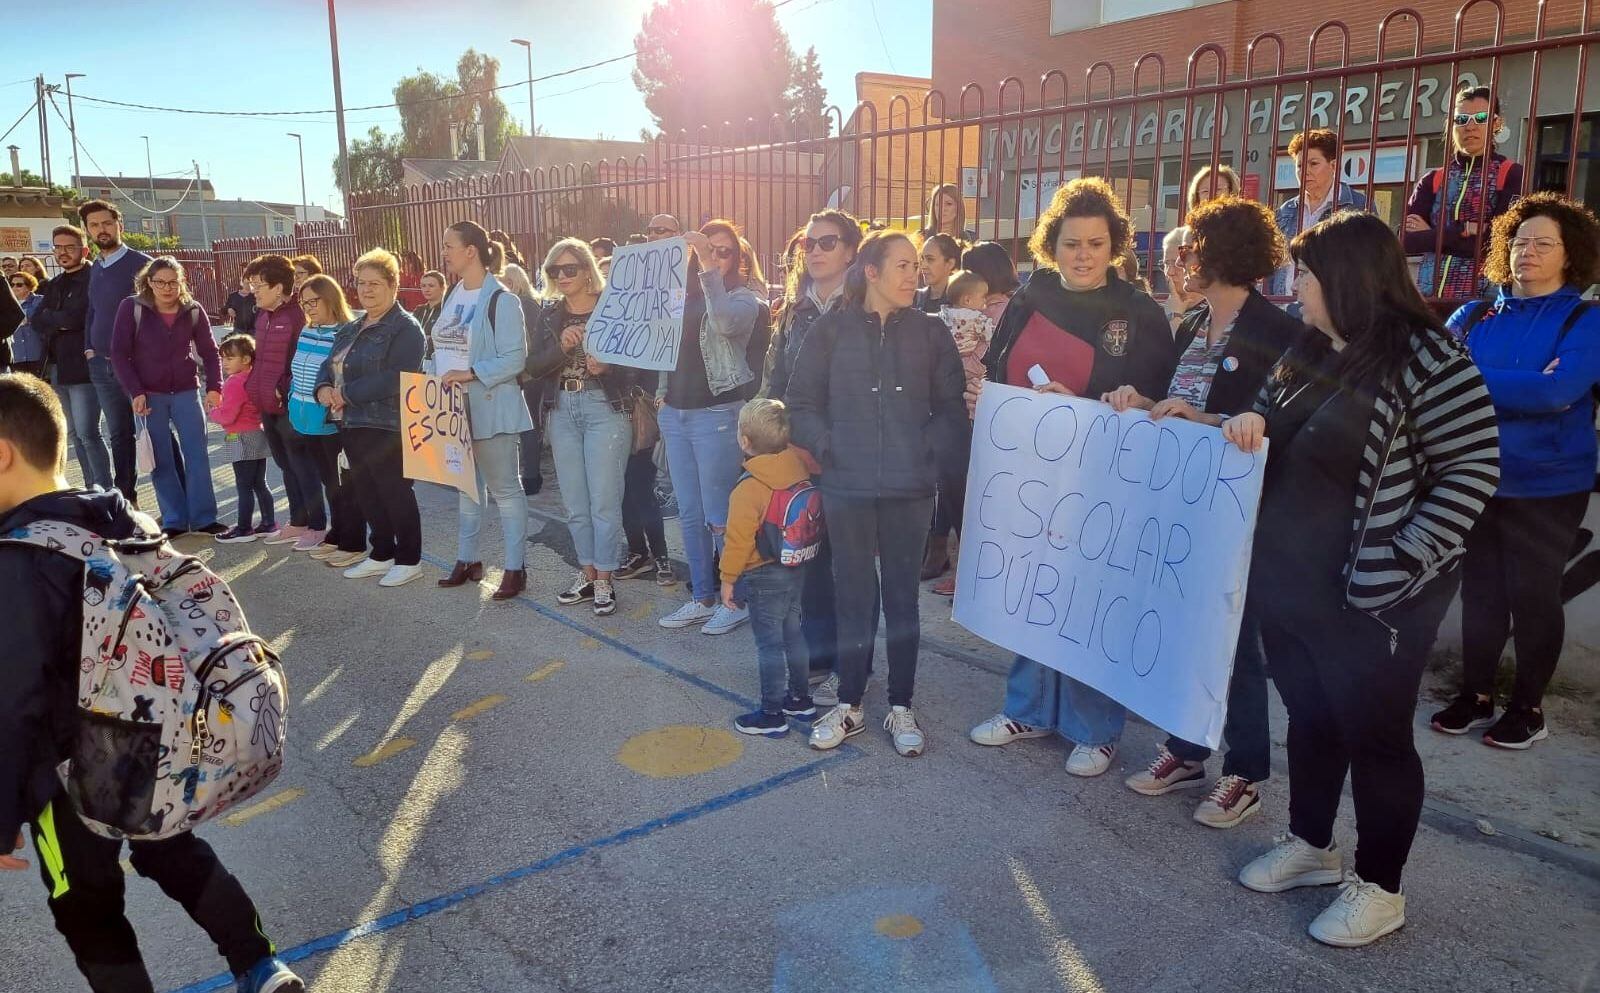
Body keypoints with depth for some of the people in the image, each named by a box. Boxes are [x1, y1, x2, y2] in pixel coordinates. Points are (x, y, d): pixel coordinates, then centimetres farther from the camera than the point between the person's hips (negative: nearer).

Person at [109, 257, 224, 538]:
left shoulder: (193, 310, -1)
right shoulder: (132, 308, -7)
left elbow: (209, 351, 5)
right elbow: (119, 354, -6)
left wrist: (214, 387, -7)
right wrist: (135, 392, -13)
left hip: (186, 392, 2)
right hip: (149, 395, -1)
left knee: (198, 455, 1)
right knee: (161, 460, 3)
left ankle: (203, 518, 8)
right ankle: (174, 520, 11)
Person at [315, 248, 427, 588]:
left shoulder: (405, 327, -11)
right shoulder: (351, 329, 18)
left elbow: (395, 378, -22)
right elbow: (330, 364, 18)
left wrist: (347, 394, -19)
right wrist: (324, 388, -5)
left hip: (386, 426, -9)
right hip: (352, 424, 9)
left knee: (395, 493, 0)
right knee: (367, 493, 15)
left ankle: (409, 559, 12)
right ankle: (381, 554, 27)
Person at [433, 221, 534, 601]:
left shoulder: (501, 300, -13)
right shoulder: (453, 297, 11)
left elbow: (514, 359, -18)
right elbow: (442, 349, 16)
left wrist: (470, 374, -25)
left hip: (491, 408, -8)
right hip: (454, 409, 8)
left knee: (504, 488, 1)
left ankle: (515, 568, 7)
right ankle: (467, 559, 28)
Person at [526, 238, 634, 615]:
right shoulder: (549, 315, 10)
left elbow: (632, 364, -2)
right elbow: (534, 367, 2)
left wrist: (605, 368, -21)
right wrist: (561, 347, -15)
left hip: (606, 409, -5)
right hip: (563, 411, 5)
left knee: (604, 501, -3)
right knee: (575, 503, 10)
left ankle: (604, 582, 6)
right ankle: (587, 575, 23)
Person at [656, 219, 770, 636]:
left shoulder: (743, 298, -5)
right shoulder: (682, 294, 11)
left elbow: (726, 322, -26)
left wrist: (708, 266, -25)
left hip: (717, 415, -6)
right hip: (675, 413, 6)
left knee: (719, 516, -1)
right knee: (689, 514, 12)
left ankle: (737, 599, 14)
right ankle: (702, 598, 24)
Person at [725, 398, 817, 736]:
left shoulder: (748, 489, -22)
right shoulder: (799, 466, -4)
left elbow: (738, 540, -17)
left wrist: (728, 578, -7)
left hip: (764, 576, -7)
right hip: (799, 568, 7)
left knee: (769, 643, 1)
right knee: (792, 634, 19)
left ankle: (772, 714, 9)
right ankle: (800, 699, 31)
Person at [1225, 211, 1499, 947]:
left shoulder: (1425, 358, -15)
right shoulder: (1308, 355, 8)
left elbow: (1472, 470, -16)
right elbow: (1277, 438, 21)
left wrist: (1405, 564, -23)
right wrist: (1247, 426, -4)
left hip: (1369, 600, -7)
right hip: (1286, 583, 7)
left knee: (1374, 737, 7)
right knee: (1309, 720, 20)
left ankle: (1380, 888, 24)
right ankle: (1311, 845, 39)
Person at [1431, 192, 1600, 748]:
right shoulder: (1475, 316, 5)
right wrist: (1523, 387, -18)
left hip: (1547, 486, -3)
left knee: (1532, 595, 7)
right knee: (1480, 590, 12)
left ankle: (1528, 707, 23)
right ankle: (1475, 695, 27)